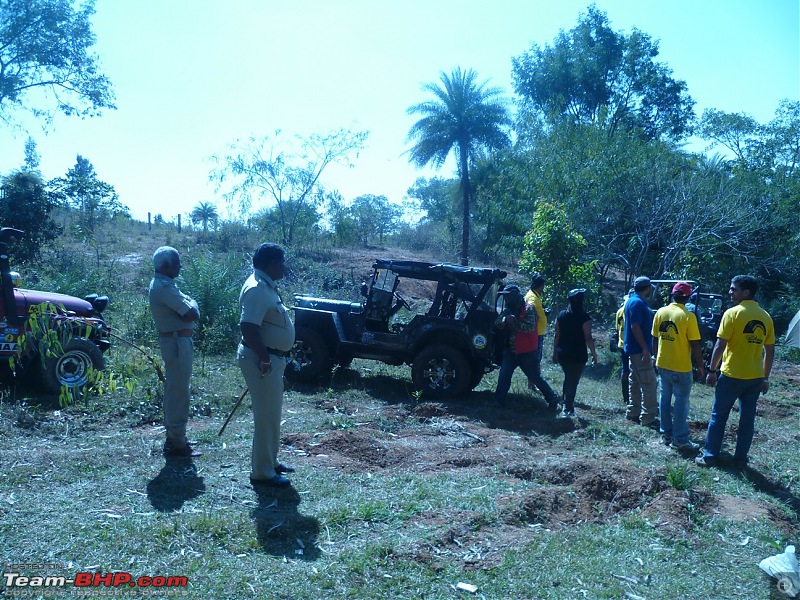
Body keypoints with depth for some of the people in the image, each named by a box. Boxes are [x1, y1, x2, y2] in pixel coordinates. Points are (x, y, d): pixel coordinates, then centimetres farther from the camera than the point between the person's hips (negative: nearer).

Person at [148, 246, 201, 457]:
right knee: (178, 391, -5)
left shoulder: (160, 284, 15)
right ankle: (177, 443, 1)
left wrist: (187, 302, -2)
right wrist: (193, 303, -1)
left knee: (174, 390, 16)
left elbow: (181, 310, 17)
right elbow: (192, 314, -21)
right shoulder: (165, 286, -19)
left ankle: (174, 437, 26)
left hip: (174, 340, 11)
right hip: (177, 342, -11)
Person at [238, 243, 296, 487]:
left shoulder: (266, 285, 11)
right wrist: (264, 358, -25)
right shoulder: (257, 289, -21)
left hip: (272, 357, 11)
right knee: (267, 416, -3)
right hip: (262, 360, -11)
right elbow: (248, 327, -29)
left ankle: (269, 462, 32)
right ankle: (262, 473, 8)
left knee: (271, 414, 19)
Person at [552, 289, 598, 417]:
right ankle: (568, 409, 7)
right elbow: (588, 338, -14)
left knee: (568, 378, 23)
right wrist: (594, 354, -6)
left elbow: (557, 336, 5)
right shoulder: (584, 317, -12)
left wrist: (555, 352, 13)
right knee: (573, 381, 4)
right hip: (578, 355, -4)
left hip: (562, 354, 5)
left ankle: (567, 404, 24)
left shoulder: (561, 315, 1)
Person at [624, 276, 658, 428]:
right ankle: (648, 418, -7)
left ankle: (633, 413, 23)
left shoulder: (634, 301, 15)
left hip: (635, 350, 11)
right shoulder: (637, 303, -17)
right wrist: (645, 349, -24)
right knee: (649, 383, -9)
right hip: (639, 350, -11)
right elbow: (635, 327, -23)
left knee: (636, 383, 16)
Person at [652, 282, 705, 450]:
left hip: (662, 364, 5)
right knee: (681, 401, 3)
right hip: (681, 367, -5)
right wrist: (700, 366, -3)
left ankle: (666, 434, 21)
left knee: (665, 398, 14)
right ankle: (680, 439, 5)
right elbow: (695, 345, -13)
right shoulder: (688, 316, -15)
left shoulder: (660, 312, 0)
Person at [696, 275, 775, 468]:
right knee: (747, 418, 13)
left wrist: (712, 370, -4)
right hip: (755, 377, 5)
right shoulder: (765, 317, 6)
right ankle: (741, 459, 19)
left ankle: (710, 456, 10)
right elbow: (770, 351, 10)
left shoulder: (733, 313, -12)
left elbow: (720, 346, -14)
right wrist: (765, 378, 17)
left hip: (732, 375, -5)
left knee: (718, 416, 5)